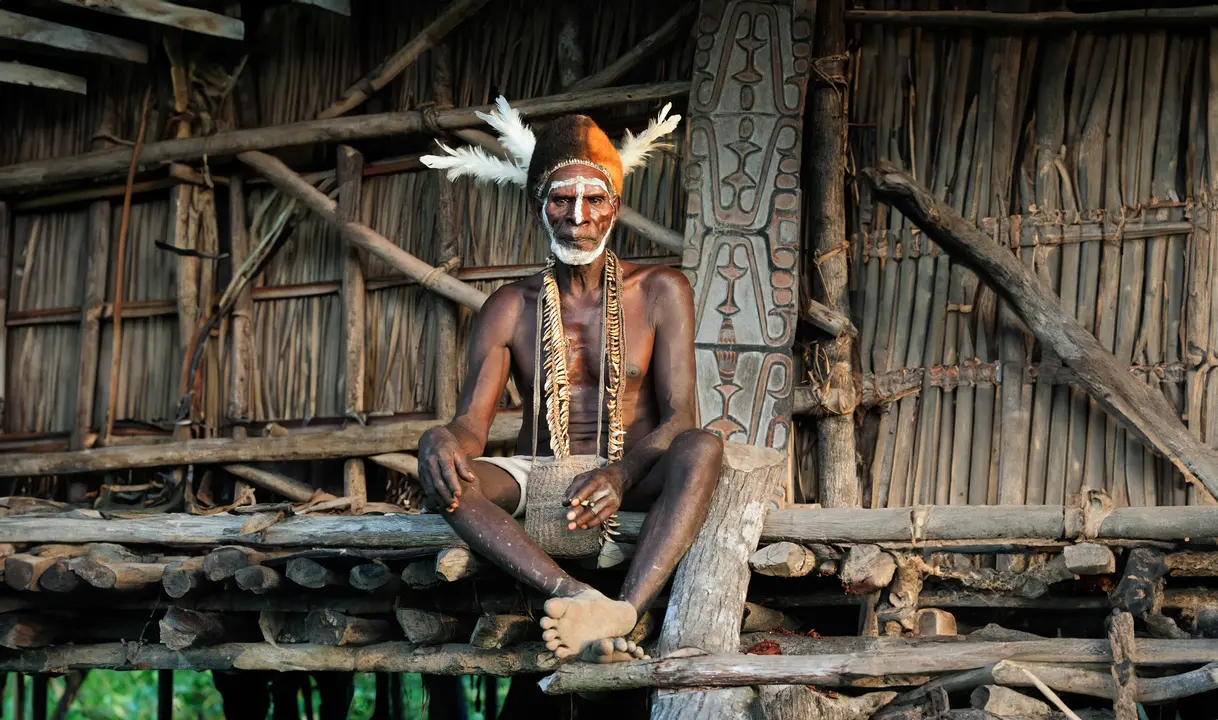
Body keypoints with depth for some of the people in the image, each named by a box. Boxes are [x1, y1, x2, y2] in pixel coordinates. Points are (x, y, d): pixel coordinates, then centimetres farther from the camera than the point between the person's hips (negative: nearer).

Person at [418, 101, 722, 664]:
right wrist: (445, 440, -29)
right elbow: (471, 426, -1)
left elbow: (680, 419, -4)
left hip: (636, 478, -1)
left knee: (702, 449, -34)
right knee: (438, 463, -30)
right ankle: (579, 599, -47)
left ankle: (622, 611, -53)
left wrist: (621, 474, -27)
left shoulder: (658, 292, 6)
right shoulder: (510, 308, 10)